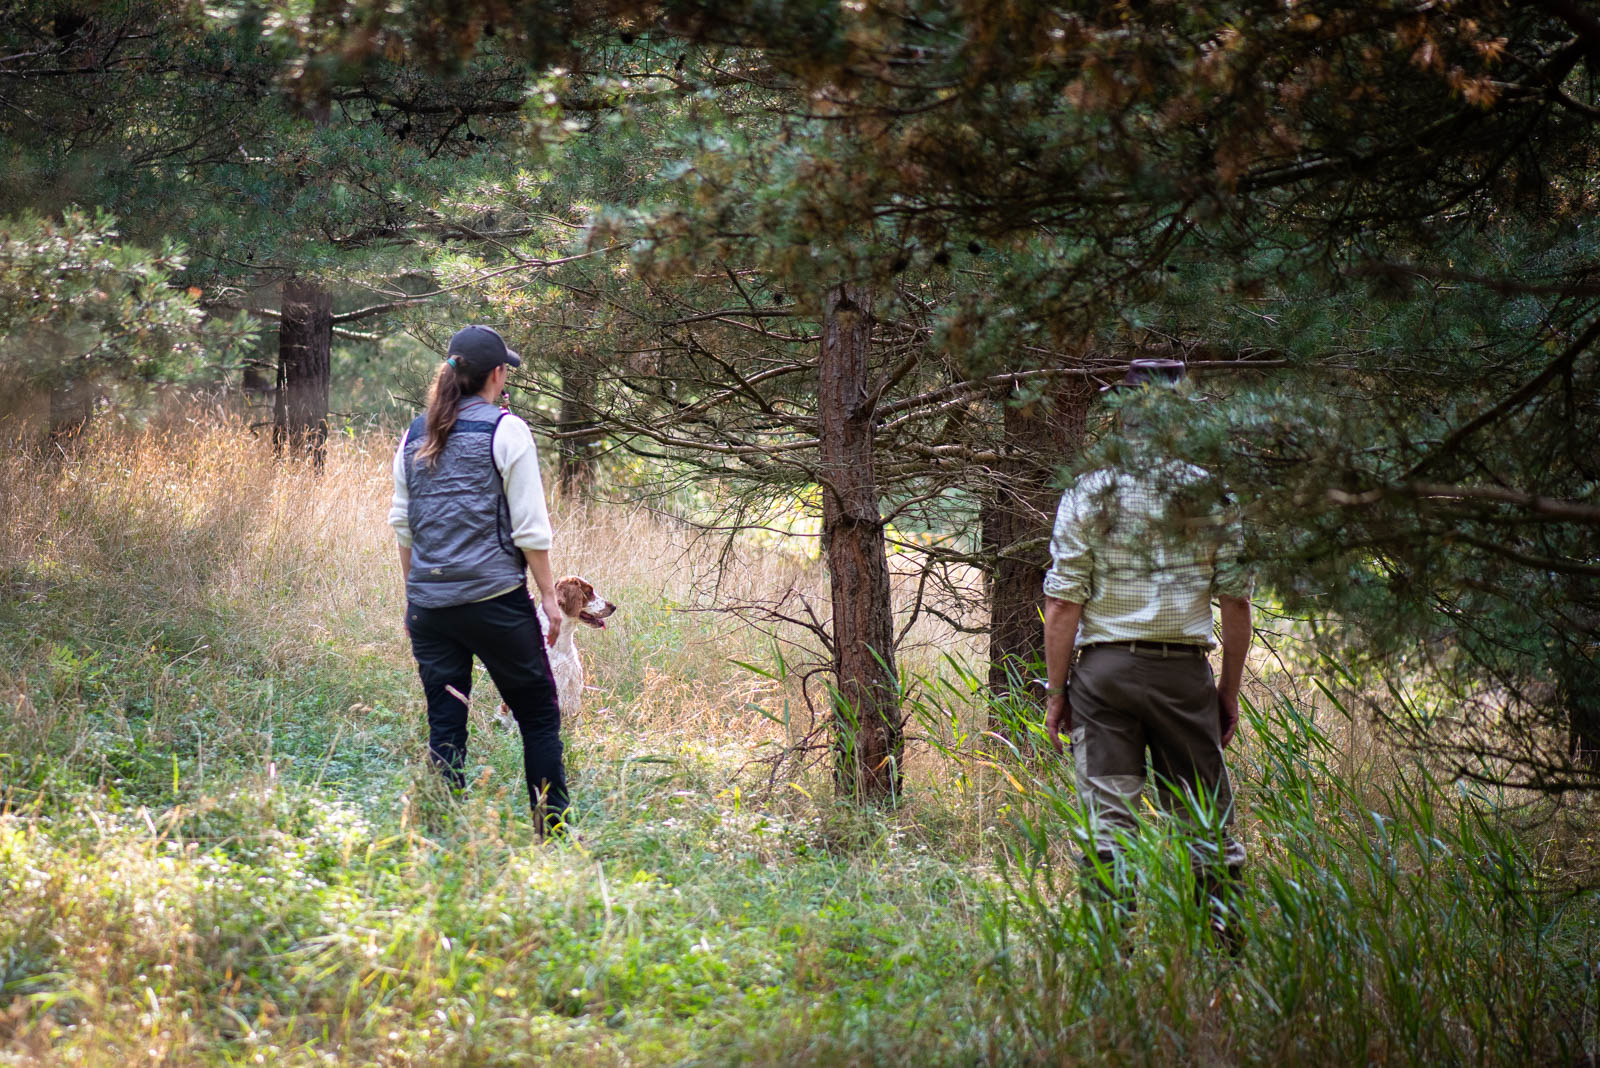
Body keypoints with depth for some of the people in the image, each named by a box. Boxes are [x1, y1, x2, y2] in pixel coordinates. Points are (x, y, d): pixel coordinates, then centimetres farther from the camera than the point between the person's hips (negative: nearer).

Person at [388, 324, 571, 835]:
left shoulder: (416, 434, 11)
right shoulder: (505, 430, -5)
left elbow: (403, 524, 14)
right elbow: (529, 526, -7)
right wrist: (549, 595, -1)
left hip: (429, 602, 5)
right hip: (495, 597, -5)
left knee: (444, 728, 7)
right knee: (539, 715, 7)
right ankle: (554, 830, 7)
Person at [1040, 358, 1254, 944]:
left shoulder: (1090, 490, -2)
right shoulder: (1213, 493, 2)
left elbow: (1063, 604, -4)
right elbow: (1237, 602, 3)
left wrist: (1056, 692, 4)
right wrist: (1230, 689, 12)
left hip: (1105, 666, -1)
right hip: (1184, 670, 1)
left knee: (1107, 819, 1)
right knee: (1206, 814, 8)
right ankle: (1228, 936, 7)